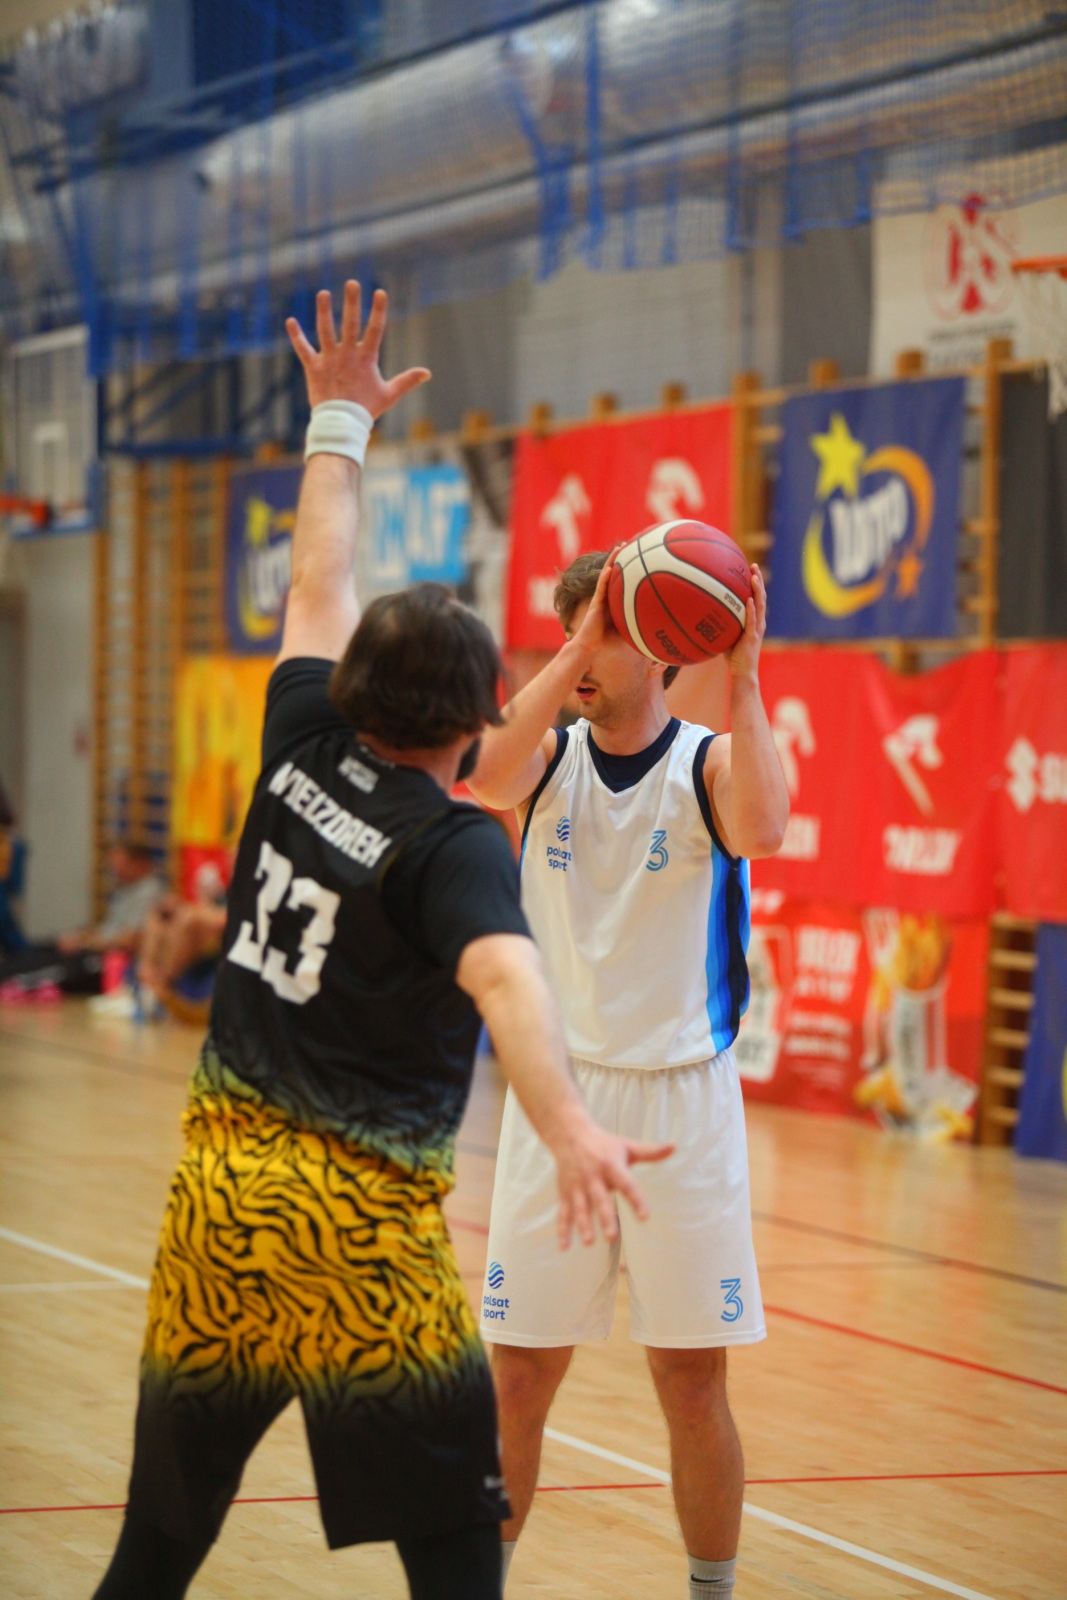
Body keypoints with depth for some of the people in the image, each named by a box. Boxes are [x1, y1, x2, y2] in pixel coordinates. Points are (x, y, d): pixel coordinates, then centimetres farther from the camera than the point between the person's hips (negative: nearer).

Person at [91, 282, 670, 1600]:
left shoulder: (302, 748, 6)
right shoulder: (453, 845, -11)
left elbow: (319, 588, 22)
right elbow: (502, 973, -30)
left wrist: (341, 421, 33)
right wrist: (567, 1130, -45)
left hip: (216, 1182, 7)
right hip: (359, 1220, -7)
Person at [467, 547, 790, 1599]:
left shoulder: (708, 763, -4)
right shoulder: (552, 754, 3)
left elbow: (761, 829, -27)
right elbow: (490, 781, -22)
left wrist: (742, 677, -28)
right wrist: (578, 649, -24)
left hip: (682, 1099, -2)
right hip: (557, 1090, 2)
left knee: (692, 1382, 4)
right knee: (518, 1375, 5)